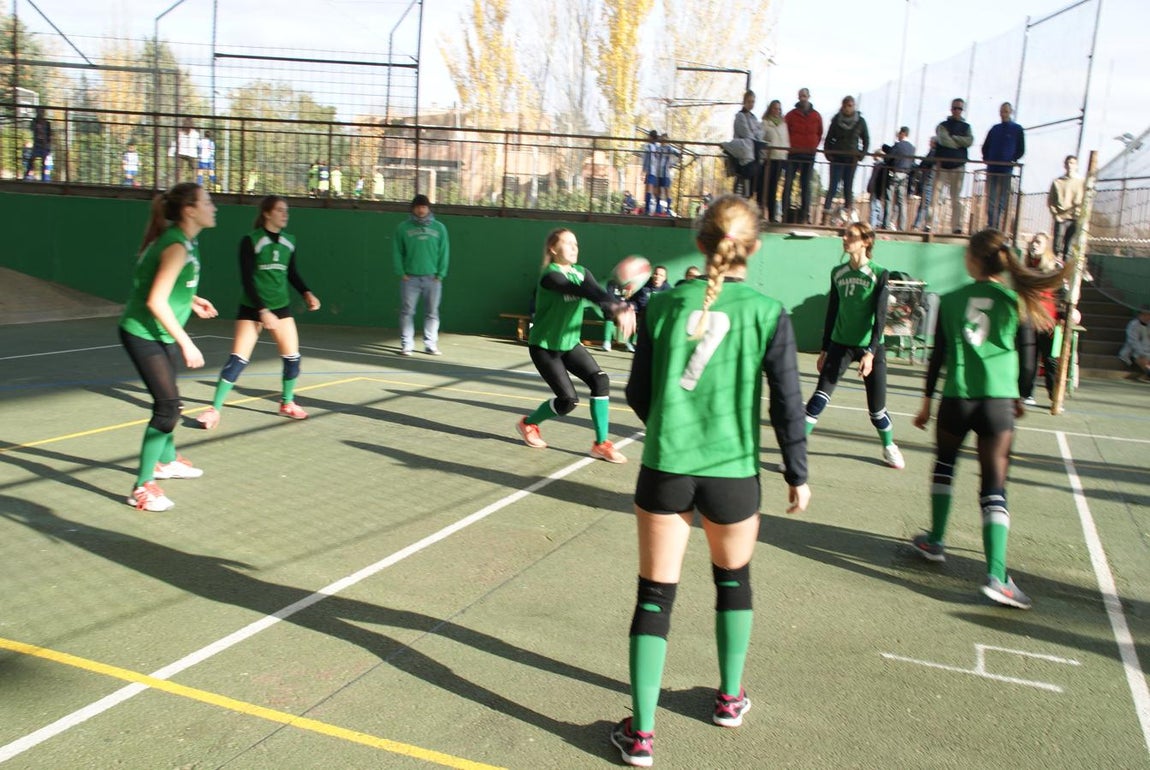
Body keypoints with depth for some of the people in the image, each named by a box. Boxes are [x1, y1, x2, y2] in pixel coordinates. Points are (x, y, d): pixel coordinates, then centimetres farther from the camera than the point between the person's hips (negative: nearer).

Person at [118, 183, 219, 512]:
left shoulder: (185, 242, 5)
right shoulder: (177, 247, -23)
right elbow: (156, 302, -28)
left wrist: (191, 300, 14)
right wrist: (186, 343, -26)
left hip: (163, 335, 10)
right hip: (143, 335, -10)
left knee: (168, 400, 23)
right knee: (168, 406, -15)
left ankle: (166, 460, 44)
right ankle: (142, 487, -8)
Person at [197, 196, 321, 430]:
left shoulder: (289, 241, 5)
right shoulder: (250, 241, -11)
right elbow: (247, 279, -13)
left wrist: (306, 293, -3)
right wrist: (262, 311, -19)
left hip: (281, 306, 5)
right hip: (252, 308, -5)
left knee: (292, 356, 4)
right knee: (238, 359, -10)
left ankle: (287, 403, 26)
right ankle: (214, 409, -1)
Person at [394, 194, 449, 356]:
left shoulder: (439, 228, 6)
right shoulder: (403, 227, 3)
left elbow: (444, 252, 5)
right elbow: (397, 252, 3)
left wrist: (440, 274, -3)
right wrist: (401, 273, -5)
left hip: (432, 278, 1)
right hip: (410, 278, -1)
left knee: (432, 313, 5)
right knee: (407, 312, 0)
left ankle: (431, 345, 12)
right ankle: (406, 345, 6)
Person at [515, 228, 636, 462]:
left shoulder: (581, 273, 1)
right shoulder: (550, 275, -22)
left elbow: (598, 293, -19)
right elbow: (583, 292, -39)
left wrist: (622, 309, -41)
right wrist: (615, 307, -55)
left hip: (570, 343, 7)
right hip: (544, 346, -7)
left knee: (600, 380, -12)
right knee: (568, 399, -9)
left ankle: (601, 444, -3)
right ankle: (528, 423, 21)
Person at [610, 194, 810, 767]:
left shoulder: (663, 305, -2)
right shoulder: (768, 314, -7)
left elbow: (637, 393, 3)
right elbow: (787, 405, -5)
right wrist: (797, 475, 7)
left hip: (664, 468, 0)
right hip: (732, 473, 0)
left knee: (655, 596, 9)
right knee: (733, 580, 24)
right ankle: (730, 698, 41)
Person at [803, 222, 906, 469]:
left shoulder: (879, 274, -7)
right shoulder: (837, 273, 4)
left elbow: (880, 317, -11)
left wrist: (870, 352, -19)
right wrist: (824, 350, 12)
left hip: (870, 347, -2)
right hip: (840, 345, 3)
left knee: (877, 408, 7)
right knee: (819, 398, -12)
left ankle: (889, 447, 34)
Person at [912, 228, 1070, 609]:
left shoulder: (951, 300, 2)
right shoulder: (1016, 302, 1)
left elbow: (938, 355, 5)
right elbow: (1026, 360, 5)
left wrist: (927, 398, 14)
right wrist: (1018, 397, 21)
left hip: (956, 397, 1)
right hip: (999, 401, -1)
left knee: (944, 465, 25)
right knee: (994, 488, -1)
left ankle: (935, 541, 34)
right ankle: (996, 575, -10)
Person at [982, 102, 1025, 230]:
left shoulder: (1017, 129, 3)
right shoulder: (994, 129, 13)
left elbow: (1021, 150, 2)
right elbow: (985, 147, 17)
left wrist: (1012, 161, -9)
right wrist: (986, 159, 3)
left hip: (1007, 170, -3)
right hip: (992, 169, 4)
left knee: (1003, 200, -2)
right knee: (991, 199, 1)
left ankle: (1001, 228, -1)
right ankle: (990, 227, 4)